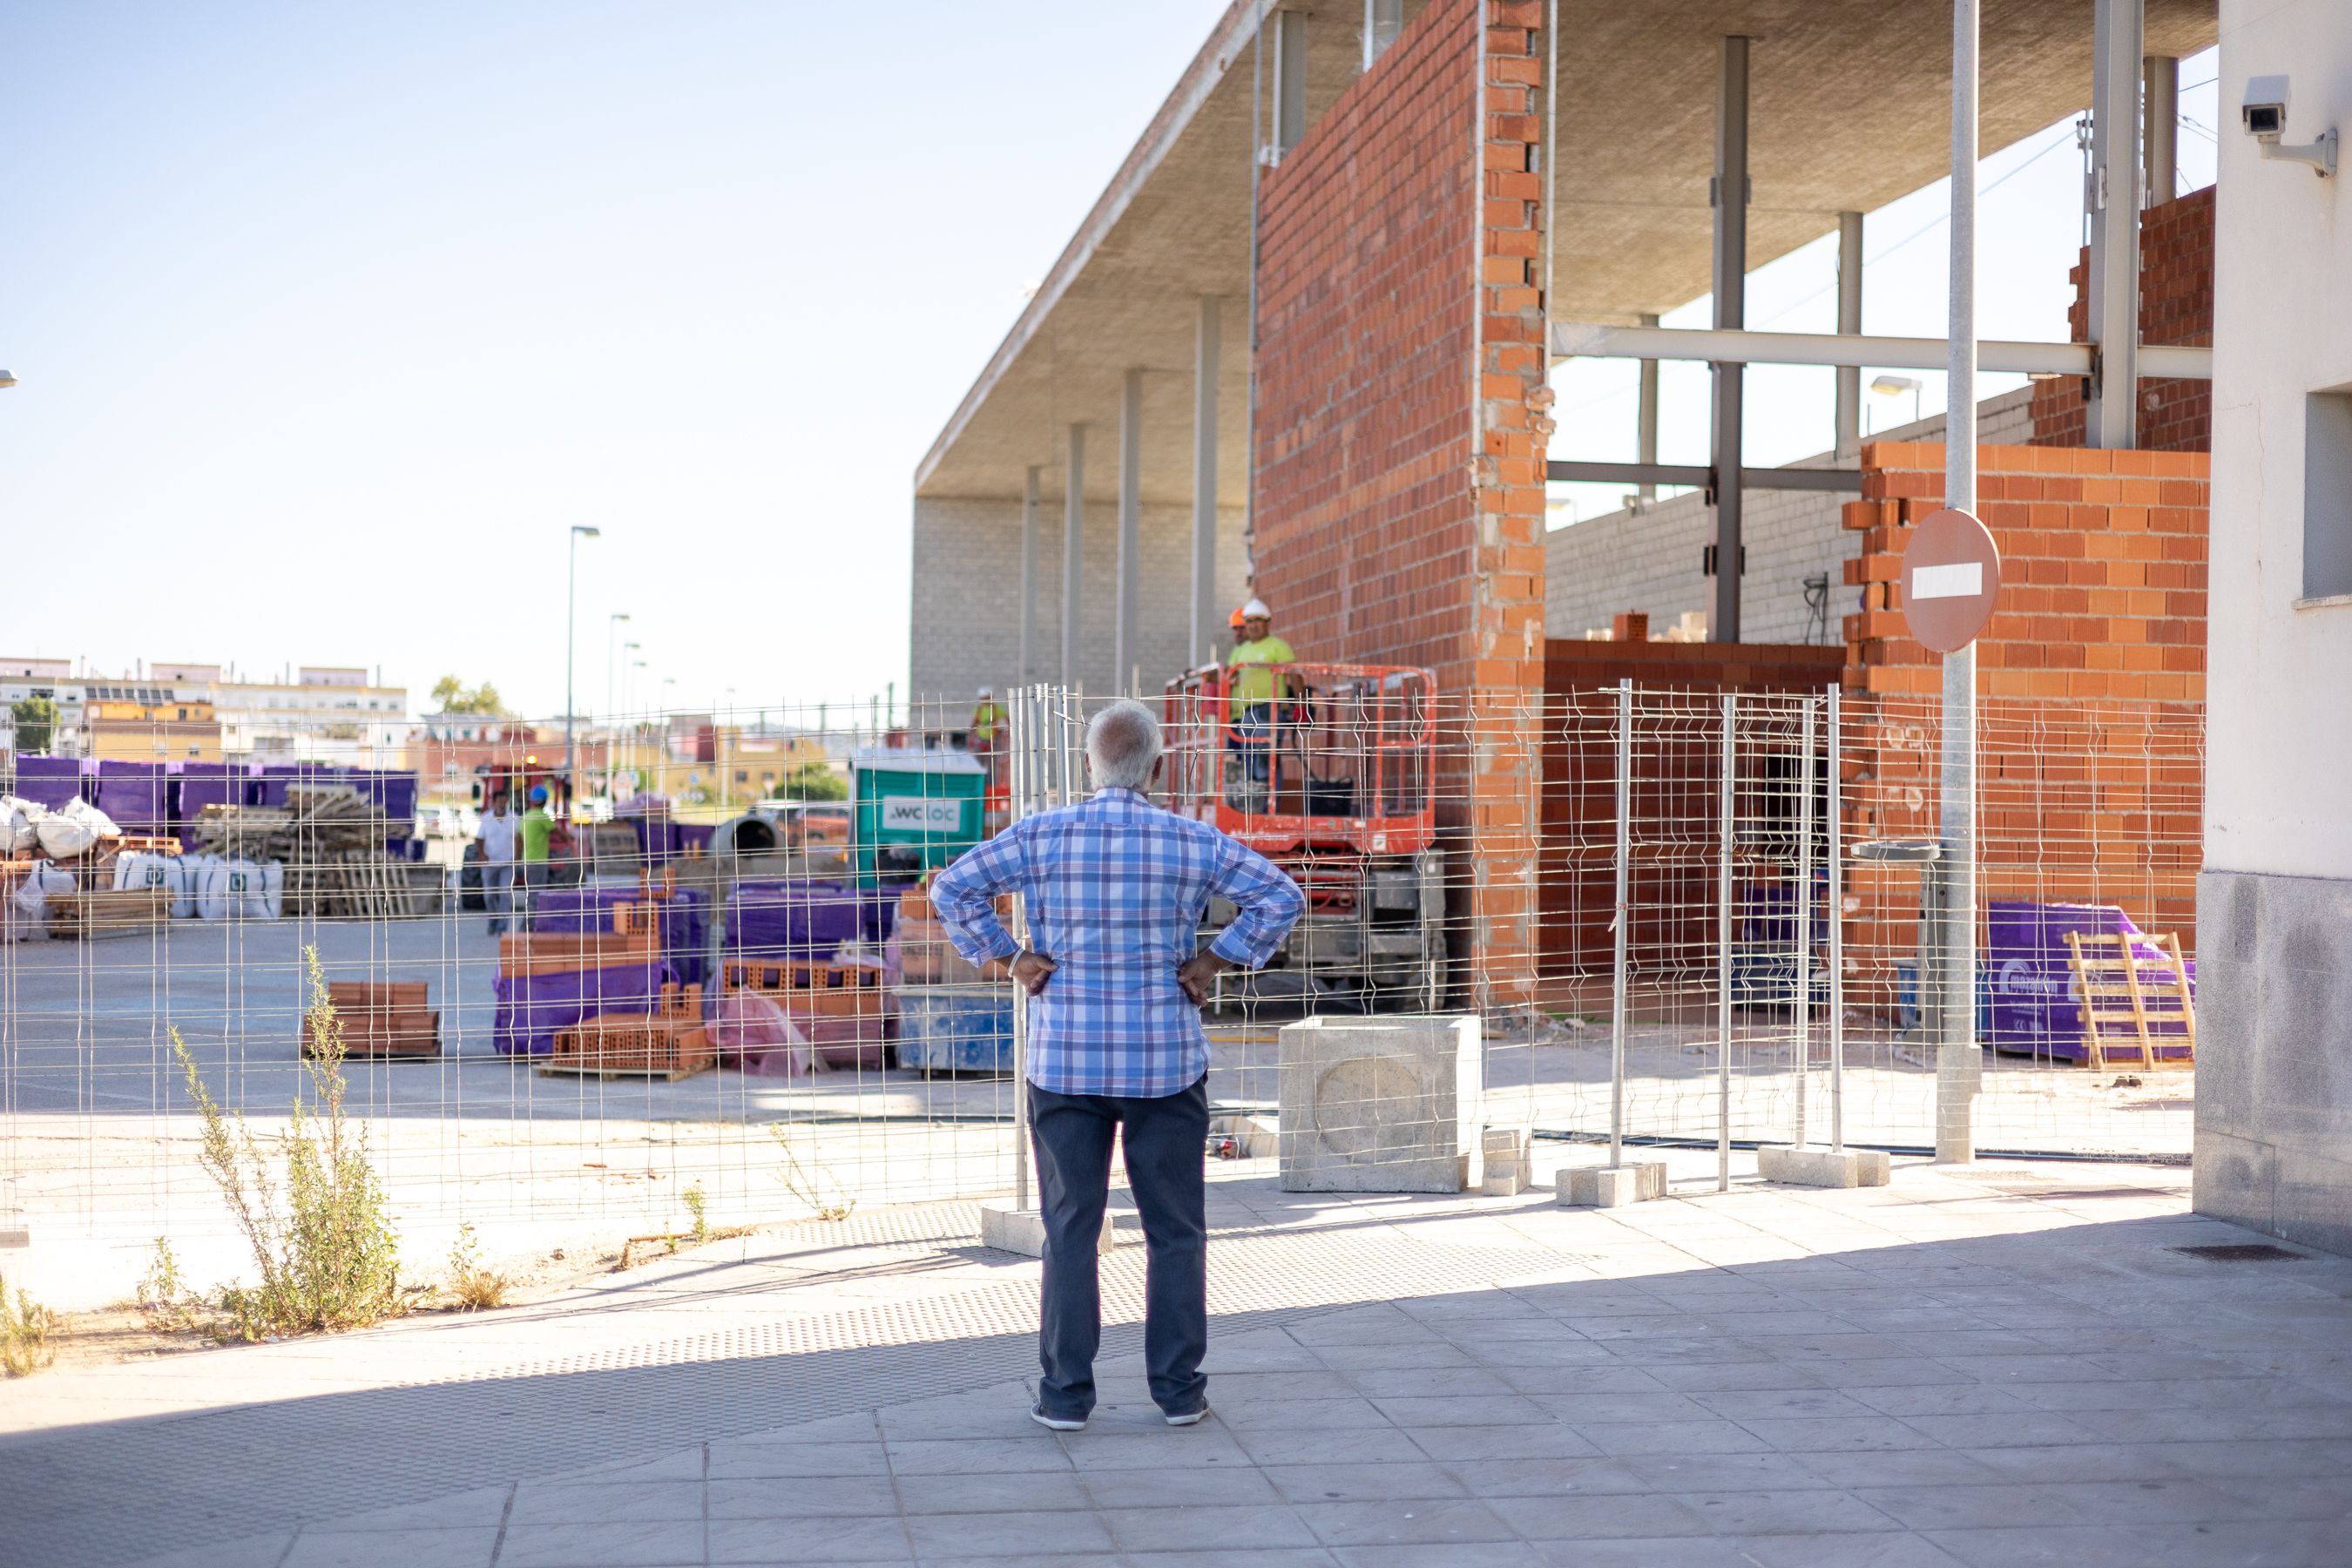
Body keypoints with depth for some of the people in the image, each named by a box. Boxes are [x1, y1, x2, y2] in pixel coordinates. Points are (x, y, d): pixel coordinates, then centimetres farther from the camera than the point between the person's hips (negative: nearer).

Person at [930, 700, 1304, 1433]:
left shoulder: (1041, 835, -3)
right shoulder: (1191, 841, -2)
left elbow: (953, 888, -5)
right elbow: (1280, 896, -4)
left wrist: (1005, 956, -1)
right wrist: (1216, 960, -1)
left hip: (1066, 1062, 0)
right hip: (1167, 1063, 0)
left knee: (1071, 1230, 6)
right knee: (1175, 1231, 8)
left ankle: (1066, 1393, 7)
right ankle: (1179, 1389, 11)